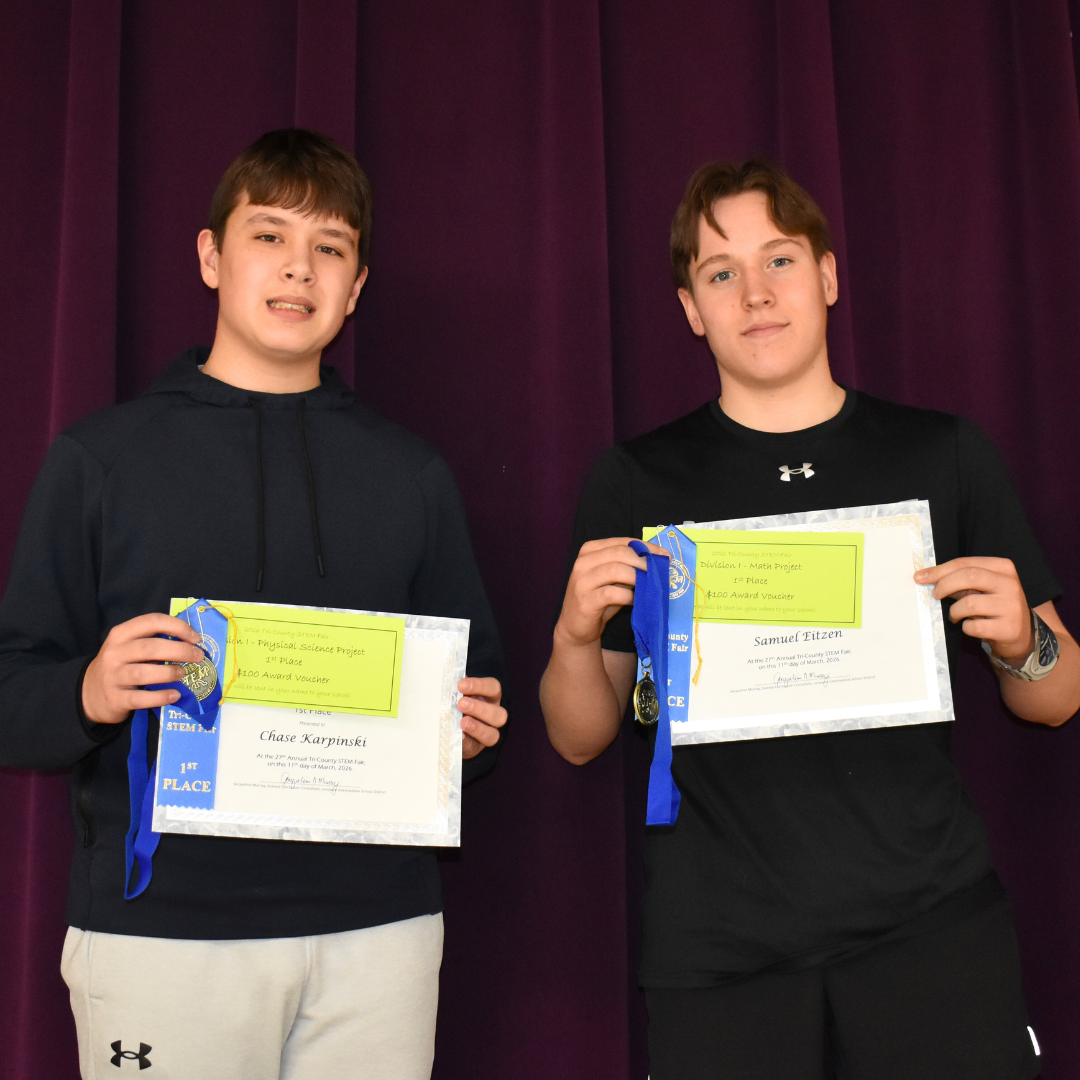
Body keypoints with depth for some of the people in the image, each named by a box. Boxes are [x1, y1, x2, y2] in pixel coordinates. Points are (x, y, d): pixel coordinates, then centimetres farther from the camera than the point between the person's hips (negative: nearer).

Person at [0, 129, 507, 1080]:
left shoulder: (411, 473, 11)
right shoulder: (102, 458, 3)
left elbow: (476, 677, 15)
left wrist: (471, 734, -6)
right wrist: (88, 696, -19)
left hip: (379, 923, 2)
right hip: (160, 929, -2)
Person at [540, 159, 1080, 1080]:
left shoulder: (945, 456, 4)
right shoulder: (640, 482, 3)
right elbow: (580, 739, 5)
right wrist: (576, 634, -15)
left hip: (933, 924, 1)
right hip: (720, 943, 0)